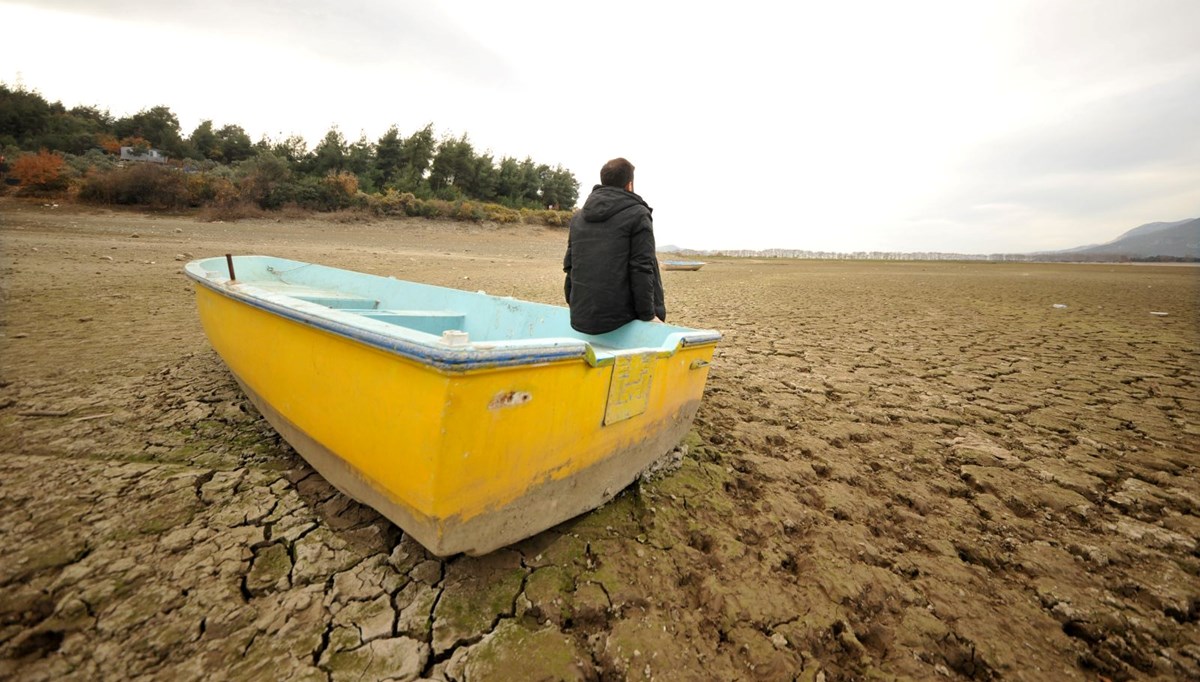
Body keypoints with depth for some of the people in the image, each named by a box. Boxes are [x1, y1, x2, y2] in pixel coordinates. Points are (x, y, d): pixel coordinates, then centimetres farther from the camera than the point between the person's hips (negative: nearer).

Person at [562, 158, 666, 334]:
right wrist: (648, 315, -7)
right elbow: (642, 269, -10)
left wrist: (574, 305, 23)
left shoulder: (577, 217, 15)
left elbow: (569, 265, 16)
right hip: (618, 318, -7)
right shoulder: (638, 215, -3)